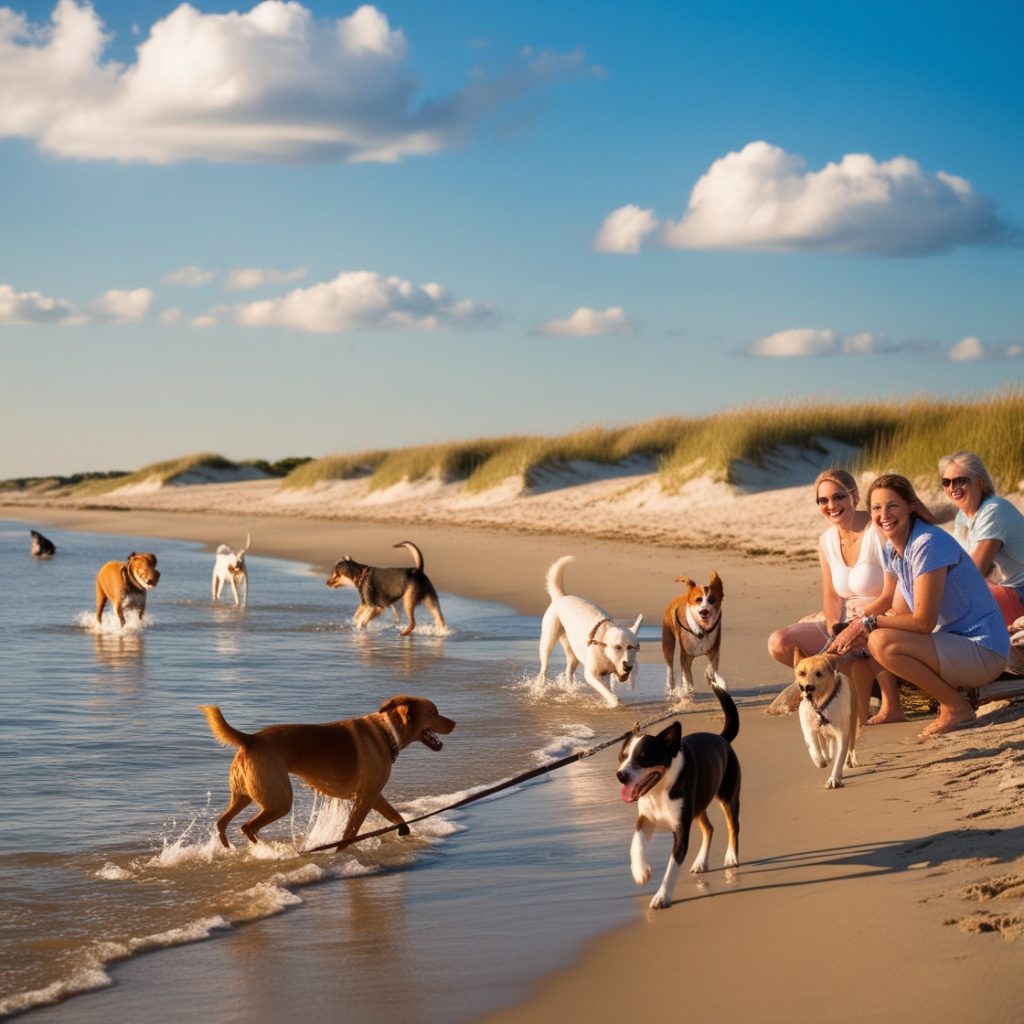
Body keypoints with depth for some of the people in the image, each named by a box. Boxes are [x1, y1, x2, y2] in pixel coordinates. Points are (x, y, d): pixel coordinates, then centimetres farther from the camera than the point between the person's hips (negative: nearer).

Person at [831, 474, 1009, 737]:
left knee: (881, 642, -27)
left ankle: (957, 706, -13)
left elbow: (924, 621, -23)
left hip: (983, 651, -9)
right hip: (948, 640, 9)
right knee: (856, 648, 4)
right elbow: (888, 600, 17)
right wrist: (855, 625, -2)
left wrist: (868, 624, -17)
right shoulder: (891, 548, 5)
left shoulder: (928, 544, -22)